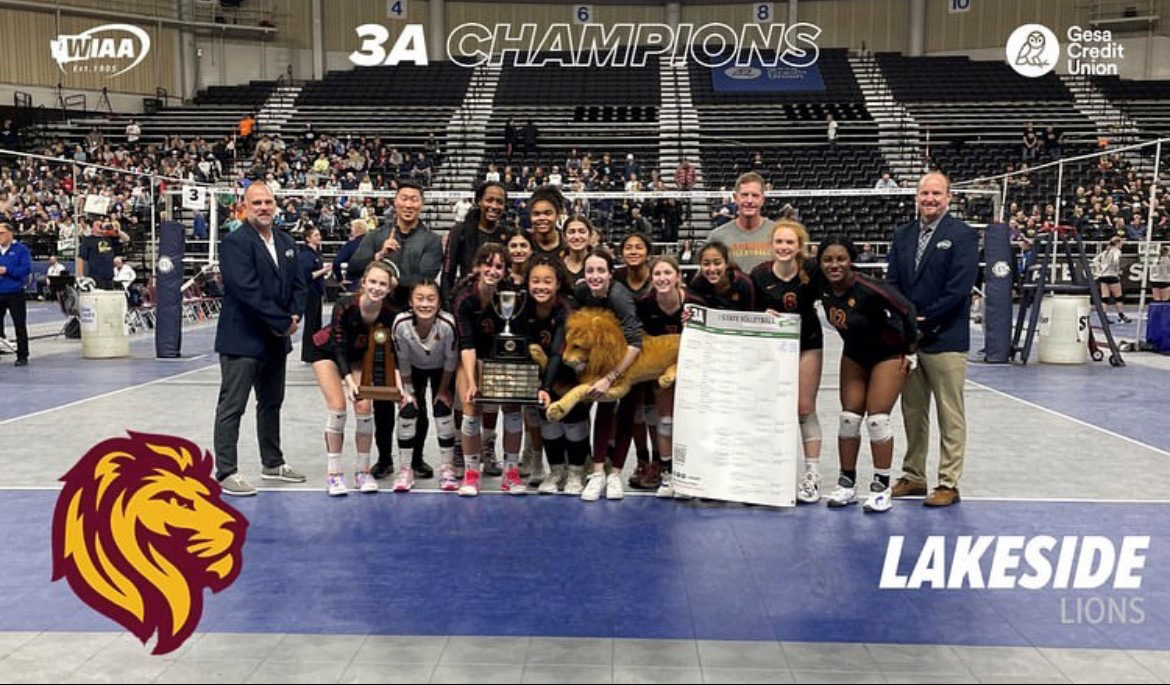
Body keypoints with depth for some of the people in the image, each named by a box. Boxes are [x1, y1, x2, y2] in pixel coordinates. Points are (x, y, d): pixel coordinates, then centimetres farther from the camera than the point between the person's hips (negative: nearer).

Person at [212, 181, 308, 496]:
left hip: (276, 339, 8)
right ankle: (226, 471, 5)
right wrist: (282, 322, -18)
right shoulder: (235, 242, -12)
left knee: (271, 403, 17)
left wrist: (294, 317, -5)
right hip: (243, 339, -8)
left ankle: (273, 463, 29)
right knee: (232, 407, -2)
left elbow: (298, 284, 13)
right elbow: (247, 290, -21)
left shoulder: (286, 243, 12)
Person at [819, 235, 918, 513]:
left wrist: (910, 351, -13)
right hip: (854, 356, 6)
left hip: (888, 355, -6)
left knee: (877, 420, -8)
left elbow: (907, 310, -23)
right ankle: (847, 483, 16)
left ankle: (882, 487, 7)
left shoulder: (867, 289, -32)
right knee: (849, 419, 5)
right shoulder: (824, 287, -14)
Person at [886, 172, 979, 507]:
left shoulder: (962, 235, -4)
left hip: (945, 339, -5)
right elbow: (891, 283, 8)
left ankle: (949, 483, 9)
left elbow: (959, 287, -12)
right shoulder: (902, 235, 12)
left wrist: (924, 322, -13)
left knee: (950, 416, 1)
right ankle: (913, 476, 23)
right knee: (912, 412, 13)